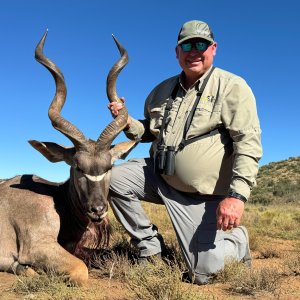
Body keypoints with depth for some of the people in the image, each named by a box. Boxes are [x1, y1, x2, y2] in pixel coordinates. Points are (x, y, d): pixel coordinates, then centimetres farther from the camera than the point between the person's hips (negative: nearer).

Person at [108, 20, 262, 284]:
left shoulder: (232, 87, -11)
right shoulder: (163, 90, 7)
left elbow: (248, 143, -19)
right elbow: (150, 132, 19)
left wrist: (237, 195, -30)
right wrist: (127, 122, -3)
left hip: (203, 196, -5)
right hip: (160, 177, 5)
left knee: (202, 273, -9)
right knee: (115, 179, -12)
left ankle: (236, 239, 26)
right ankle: (150, 247, 4)